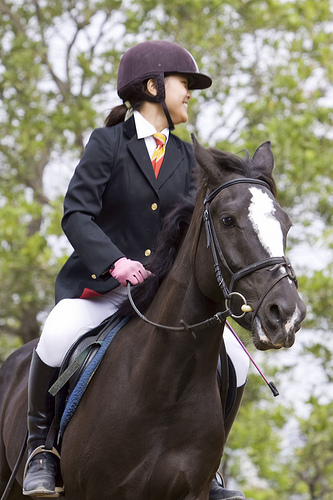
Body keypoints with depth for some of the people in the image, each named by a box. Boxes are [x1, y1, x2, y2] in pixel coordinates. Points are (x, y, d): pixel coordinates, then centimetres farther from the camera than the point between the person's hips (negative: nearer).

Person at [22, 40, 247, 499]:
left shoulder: (184, 157, 13)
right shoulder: (108, 143, -3)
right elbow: (76, 214, -12)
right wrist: (115, 262, -28)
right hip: (99, 284, -5)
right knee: (57, 337, -35)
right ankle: (42, 446, -12)